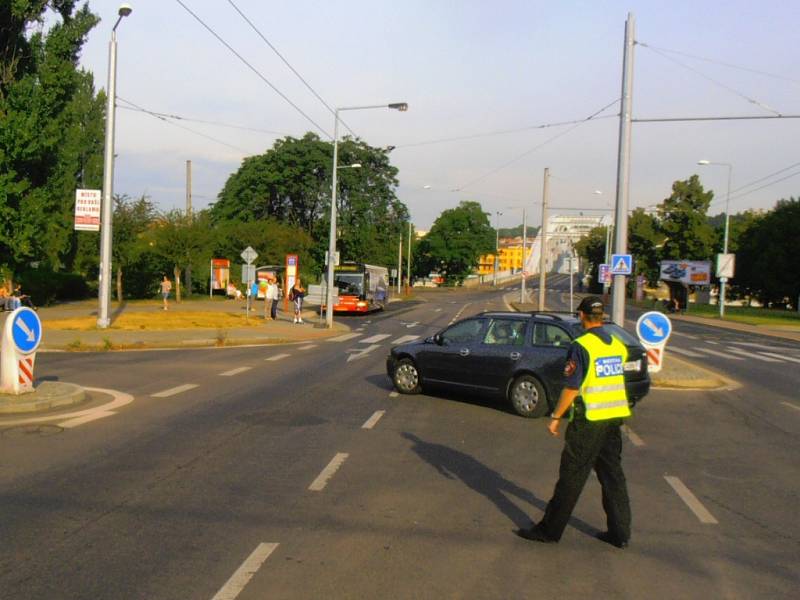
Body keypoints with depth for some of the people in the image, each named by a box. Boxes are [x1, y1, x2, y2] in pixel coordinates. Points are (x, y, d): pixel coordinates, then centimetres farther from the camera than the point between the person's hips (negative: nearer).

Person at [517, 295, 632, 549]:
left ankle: (550, 529, 10)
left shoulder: (581, 346, -15)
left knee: (571, 476, 1)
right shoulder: (618, 345, 7)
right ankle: (620, 533, 18)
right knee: (612, 474, 14)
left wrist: (556, 417, -9)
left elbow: (572, 388, -16)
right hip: (614, 418, 7)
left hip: (589, 420, -7)